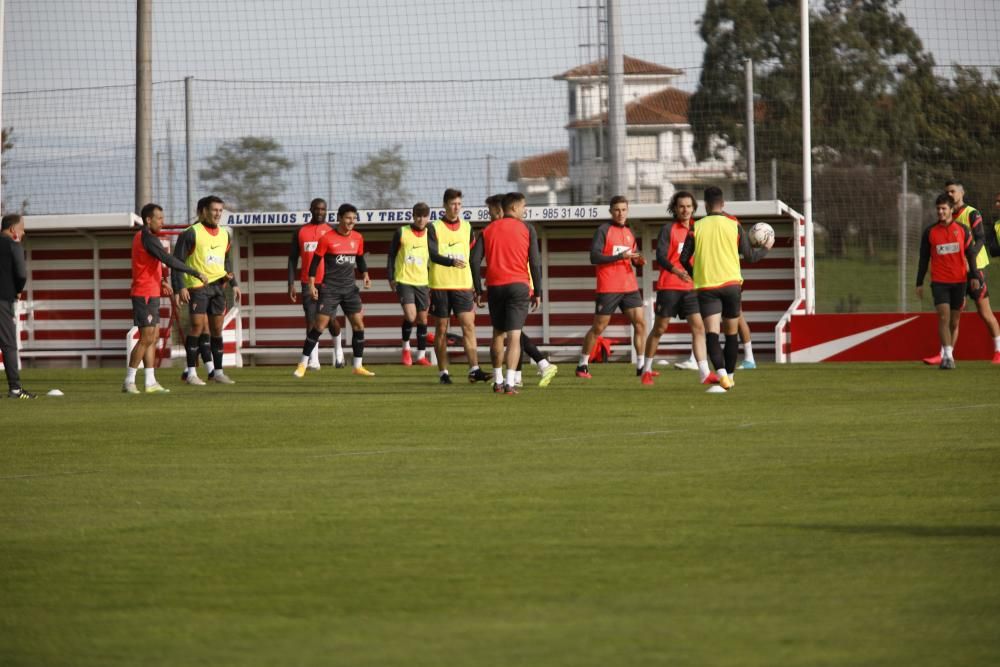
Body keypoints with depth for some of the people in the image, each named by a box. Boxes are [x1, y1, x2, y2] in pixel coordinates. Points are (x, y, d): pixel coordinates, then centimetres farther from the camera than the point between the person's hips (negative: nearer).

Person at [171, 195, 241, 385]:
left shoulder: (224, 235, 14)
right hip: (197, 286, -6)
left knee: (216, 328, 8)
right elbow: (177, 261, -9)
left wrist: (234, 284, 18)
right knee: (198, 326, -12)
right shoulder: (191, 233, -7)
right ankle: (191, 372, -7)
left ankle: (217, 372, 14)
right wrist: (180, 287, -17)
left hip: (218, 286, 6)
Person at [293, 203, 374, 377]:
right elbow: (315, 261, -5)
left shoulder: (358, 238, 5)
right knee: (319, 325, -7)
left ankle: (358, 366, 9)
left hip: (350, 288, 5)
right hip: (330, 288, -5)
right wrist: (311, 285, -10)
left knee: (358, 324, -1)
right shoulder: (327, 239, -9)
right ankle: (303, 364, 1)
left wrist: (365, 275, 2)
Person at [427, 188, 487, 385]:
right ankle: (443, 372, 11)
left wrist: (475, 287, 16)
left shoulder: (467, 227, 11)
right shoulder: (434, 228, -1)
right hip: (440, 285, -2)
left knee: (469, 326, -10)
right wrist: (451, 262, -33)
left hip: (463, 285, 2)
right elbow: (433, 254, -14)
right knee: (441, 329, 4)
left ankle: (474, 370, -15)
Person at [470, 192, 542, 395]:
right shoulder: (526, 229, 2)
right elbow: (535, 261, -3)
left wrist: (478, 290, 6)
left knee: (498, 334, 17)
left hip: (495, 286, 3)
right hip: (518, 286, -3)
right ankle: (510, 383, -15)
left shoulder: (488, 230, 9)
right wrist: (537, 292, 2)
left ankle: (498, 381, 21)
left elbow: (475, 260, 2)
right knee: (514, 336, -5)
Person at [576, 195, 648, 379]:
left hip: (629, 286, 6)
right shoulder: (603, 230, -5)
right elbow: (594, 257, -14)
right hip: (608, 288, -6)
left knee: (640, 323, -3)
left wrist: (638, 260, 0)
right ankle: (582, 365, 10)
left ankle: (641, 366, 2)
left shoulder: (629, 232, 15)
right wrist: (621, 256, -21)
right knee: (598, 328, -1)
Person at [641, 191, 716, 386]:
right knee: (660, 329, 5)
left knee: (698, 327, -8)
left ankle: (705, 373, -15)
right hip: (668, 287, -4)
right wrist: (676, 271, -33)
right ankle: (647, 370, 21)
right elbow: (660, 256, -17)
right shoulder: (668, 230, -4)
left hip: (690, 287, 4)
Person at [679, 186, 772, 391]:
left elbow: (684, 259, 2)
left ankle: (722, 373, -31)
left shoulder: (696, 227, 2)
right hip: (730, 283, 1)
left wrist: (695, 272, 24)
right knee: (731, 333, 16)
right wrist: (766, 248, 26)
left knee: (711, 333, -10)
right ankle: (730, 376, 23)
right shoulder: (734, 225, 2)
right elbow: (750, 256, 6)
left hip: (706, 286, -1)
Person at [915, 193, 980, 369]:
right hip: (939, 281, -1)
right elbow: (924, 258, 8)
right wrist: (919, 283, 7)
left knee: (954, 321, 6)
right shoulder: (929, 232, 3)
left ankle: (947, 355, 18)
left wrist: (974, 276, -6)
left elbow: (970, 254, 5)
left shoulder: (962, 230, 4)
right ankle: (948, 356, -19)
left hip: (959, 282, 1)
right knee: (944, 317, -15)